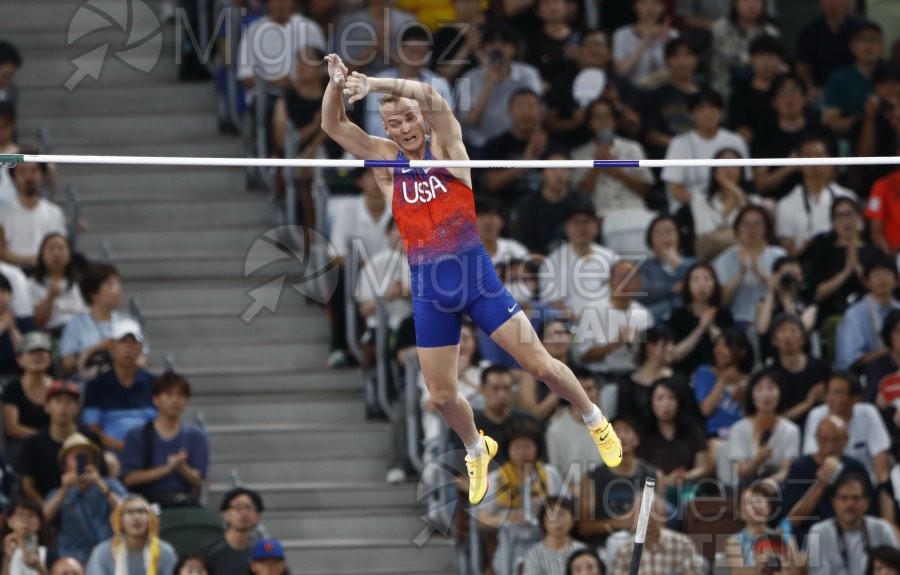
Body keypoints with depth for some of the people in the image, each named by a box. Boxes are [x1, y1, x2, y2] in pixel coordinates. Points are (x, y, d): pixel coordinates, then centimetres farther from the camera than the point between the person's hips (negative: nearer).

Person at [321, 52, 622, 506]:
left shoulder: (446, 144, -5)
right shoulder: (385, 159, 3)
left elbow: (433, 100, -24)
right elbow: (333, 127, -6)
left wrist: (372, 84, -35)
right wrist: (336, 83, -25)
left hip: (474, 271, -3)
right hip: (427, 286, 3)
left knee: (540, 365, -3)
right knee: (442, 395, 8)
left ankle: (595, 421, 21)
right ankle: (477, 451, 37)